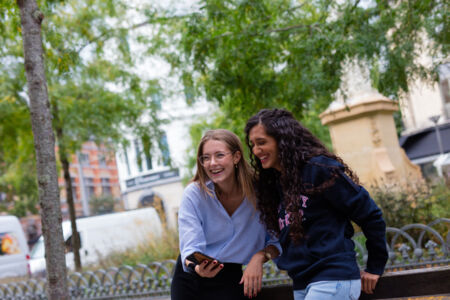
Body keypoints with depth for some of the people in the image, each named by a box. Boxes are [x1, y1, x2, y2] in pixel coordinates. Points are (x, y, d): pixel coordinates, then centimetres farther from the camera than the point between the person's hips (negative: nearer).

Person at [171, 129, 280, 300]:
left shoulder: (258, 190, -12)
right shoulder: (194, 194, -14)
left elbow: (277, 240, -4)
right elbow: (190, 246, -17)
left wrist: (259, 257, -23)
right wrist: (196, 268, -38)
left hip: (229, 278, 0)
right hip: (190, 278, 0)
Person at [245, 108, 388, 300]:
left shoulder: (318, 168, -10)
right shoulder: (274, 182, 15)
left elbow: (369, 214, -8)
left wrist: (375, 268, -2)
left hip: (332, 279, -8)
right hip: (301, 284, 8)